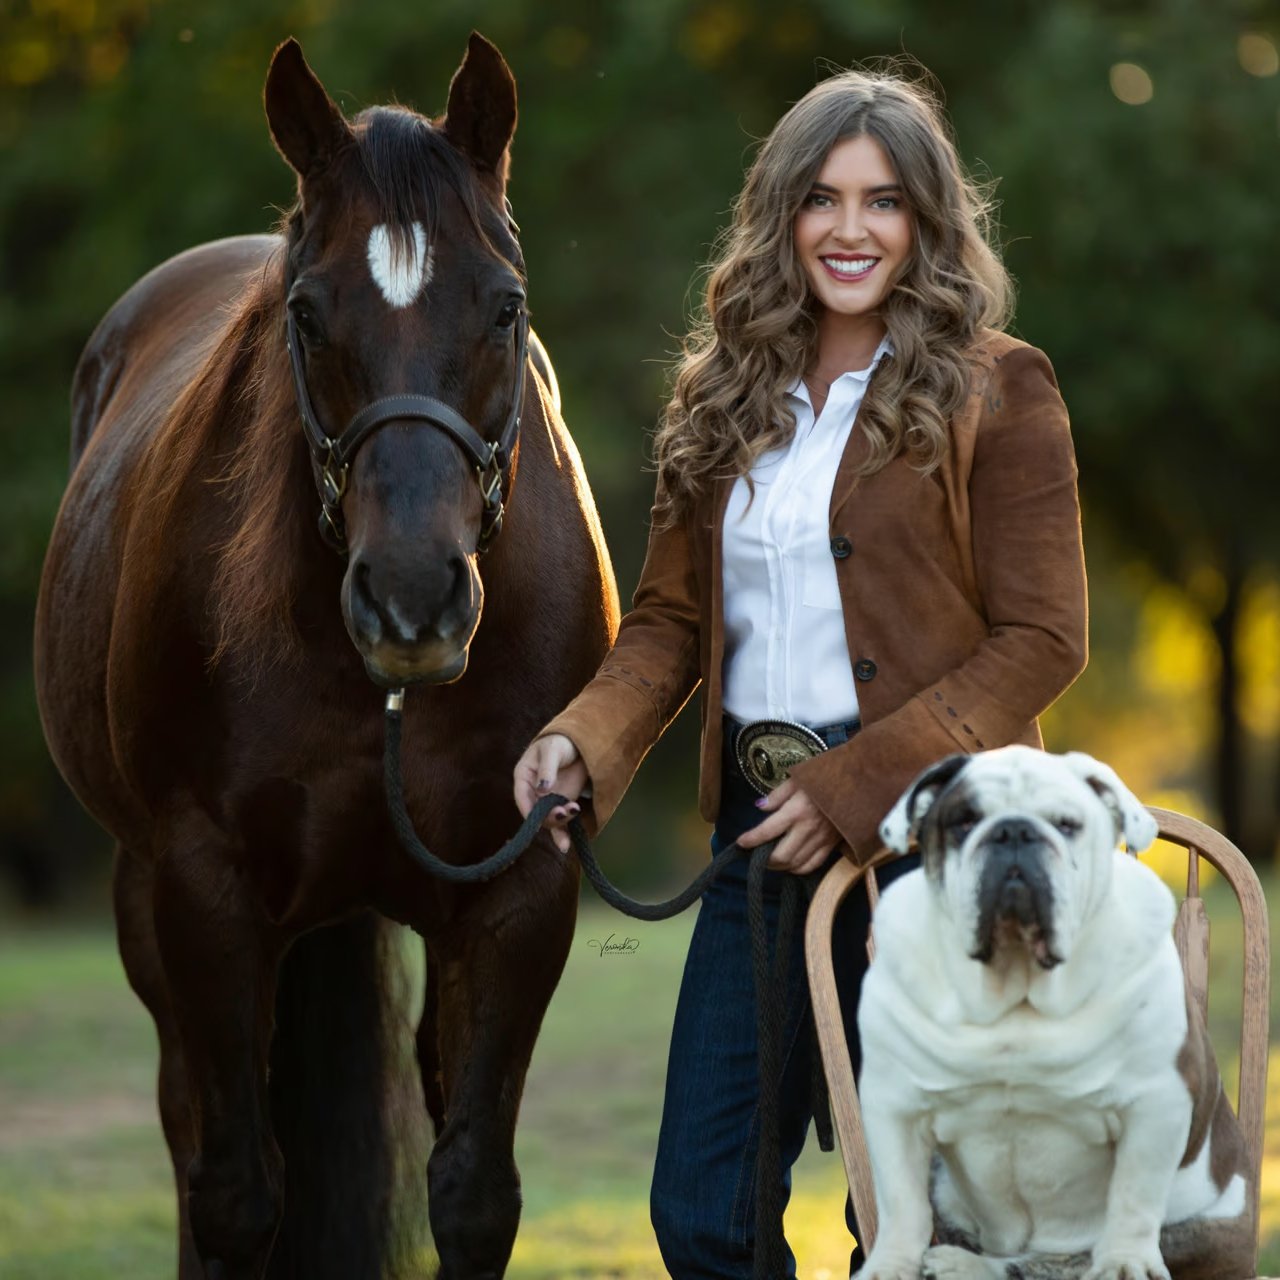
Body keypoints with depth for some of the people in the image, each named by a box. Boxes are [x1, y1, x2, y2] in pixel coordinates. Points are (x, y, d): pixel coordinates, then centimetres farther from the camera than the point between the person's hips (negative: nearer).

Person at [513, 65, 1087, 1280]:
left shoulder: (994, 391, -3)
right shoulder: (727, 399, 13)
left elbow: (1041, 640, -8)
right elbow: (671, 619, 14)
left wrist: (853, 790, -16)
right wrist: (581, 743, -6)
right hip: (760, 829, 5)